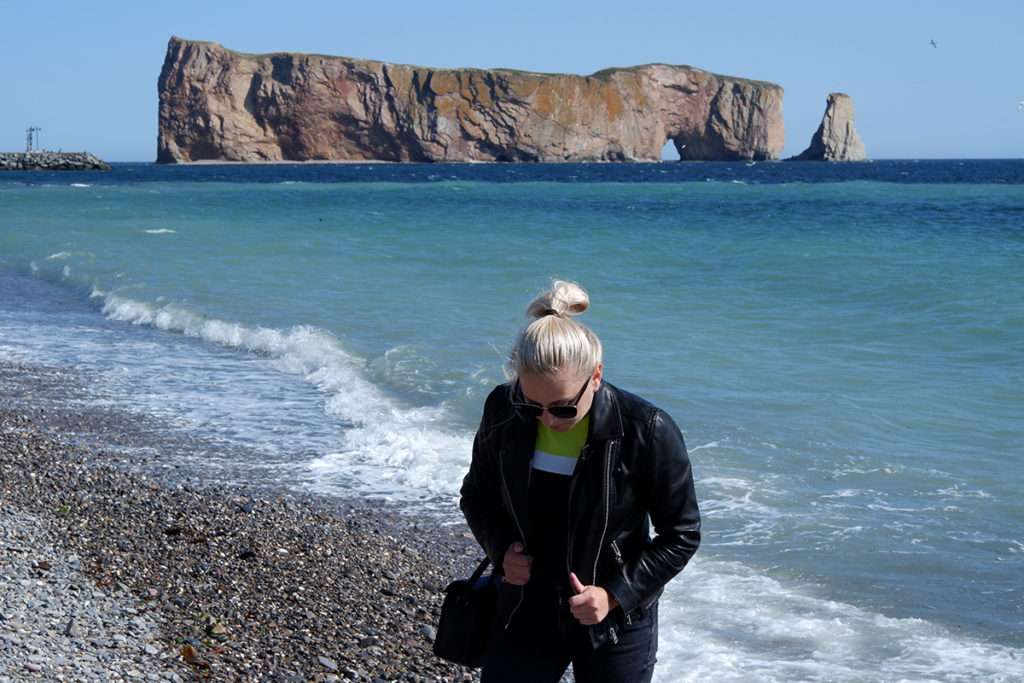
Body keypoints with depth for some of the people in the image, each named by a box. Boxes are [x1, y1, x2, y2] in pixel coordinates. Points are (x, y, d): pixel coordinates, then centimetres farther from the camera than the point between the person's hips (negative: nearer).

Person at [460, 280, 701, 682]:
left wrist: (615, 595, -17)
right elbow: (476, 495, 8)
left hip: (615, 627, -3)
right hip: (525, 614, 3)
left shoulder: (648, 433, -20)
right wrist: (502, 548, -11)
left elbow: (681, 536, -8)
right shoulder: (503, 411, -10)